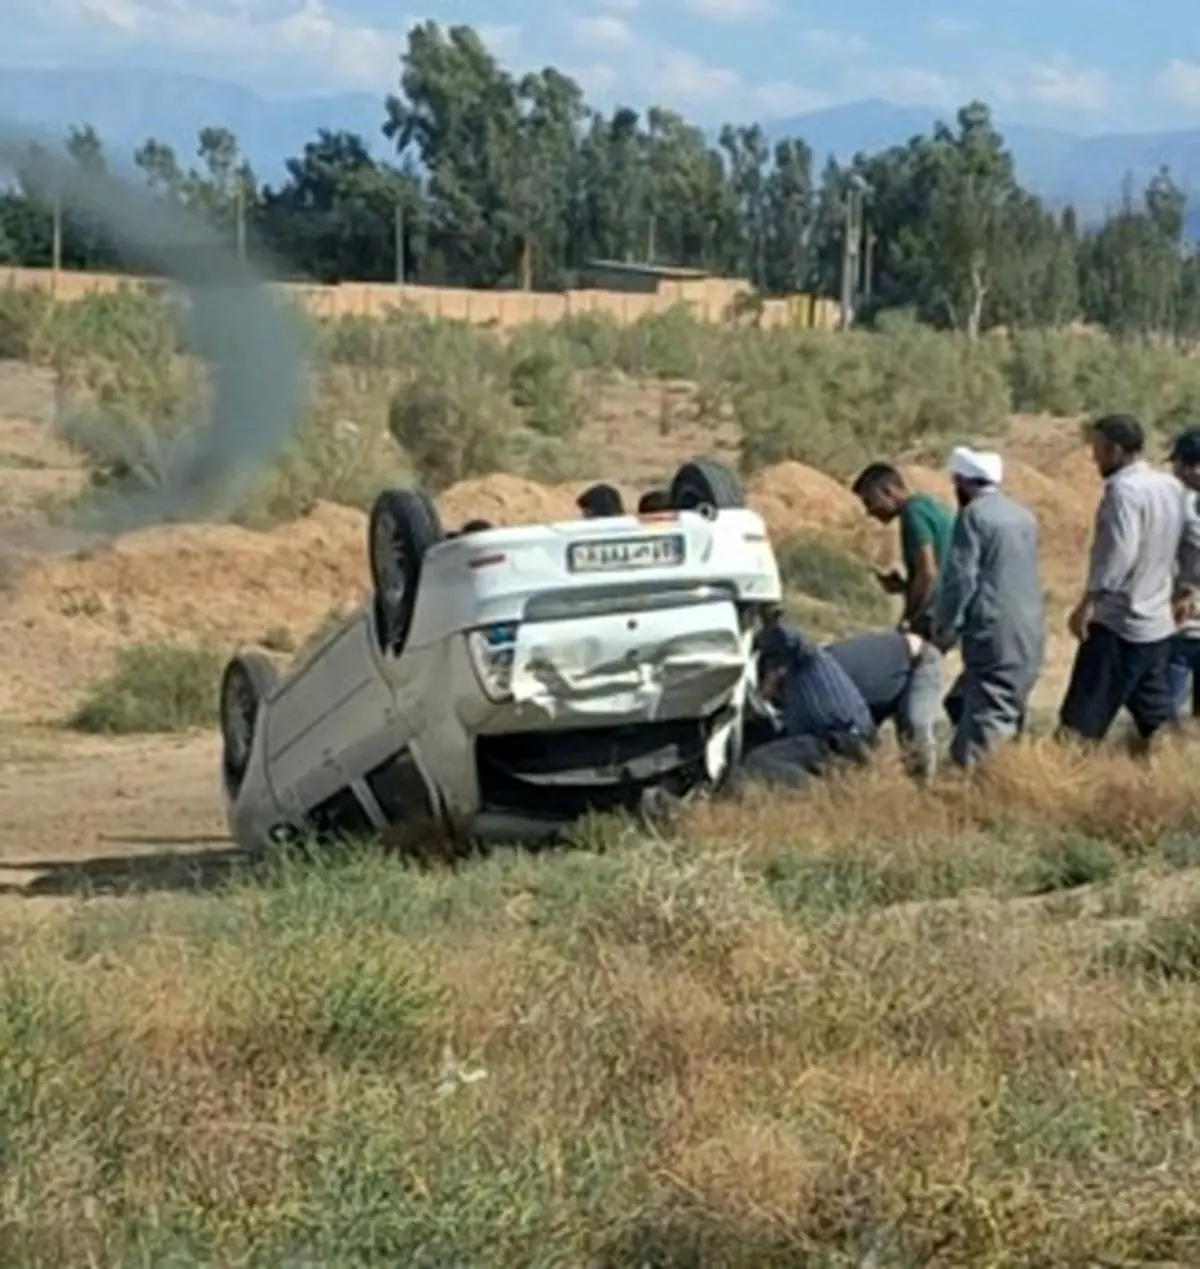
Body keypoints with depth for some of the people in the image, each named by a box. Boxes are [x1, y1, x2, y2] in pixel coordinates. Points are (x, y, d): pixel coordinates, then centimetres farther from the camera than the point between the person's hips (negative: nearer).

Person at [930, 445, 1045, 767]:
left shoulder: (974, 515, -7)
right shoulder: (1022, 515, 16)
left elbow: (960, 578, -11)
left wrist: (944, 630, 1)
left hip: (995, 639, -8)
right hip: (1029, 637, 8)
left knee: (986, 727, -9)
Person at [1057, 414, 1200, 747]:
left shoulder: (1124, 489, -16)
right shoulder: (1172, 486, 10)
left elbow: (1119, 555, -24)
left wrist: (1086, 604, -23)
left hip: (1119, 623, -8)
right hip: (1158, 622, 8)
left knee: (1079, 721, -5)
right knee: (1157, 717, 12)